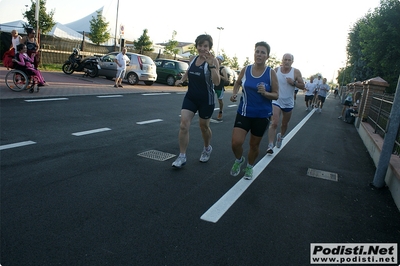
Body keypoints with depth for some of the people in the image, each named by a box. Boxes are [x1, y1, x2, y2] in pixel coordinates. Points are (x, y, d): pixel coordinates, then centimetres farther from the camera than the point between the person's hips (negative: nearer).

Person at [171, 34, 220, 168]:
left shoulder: (213, 61, -14)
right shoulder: (192, 59, 2)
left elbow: (217, 82, -26)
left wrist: (211, 64, -35)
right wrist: (182, 80, 5)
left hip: (206, 99, -4)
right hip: (190, 97, 4)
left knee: (203, 126, 13)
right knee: (183, 125, -8)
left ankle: (207, 148, 42)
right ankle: (182, 157, 2)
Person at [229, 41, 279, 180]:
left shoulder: (271, 73, -9)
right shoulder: (245, 70, -3)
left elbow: (276, 95, -5)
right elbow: (238, 83, 17)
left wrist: (265, 93, -25)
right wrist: (234, 93, -2)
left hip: (262, 115, -1)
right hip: (244, 112, 1)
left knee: (254, 144, 12)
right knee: (236, 143, -10)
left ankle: (249, 167, 40)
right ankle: (239, 160, 25)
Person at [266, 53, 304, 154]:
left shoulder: (296, 72, -6)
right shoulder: (276, 70, -3)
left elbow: (302, 86, -4)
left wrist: (293, 83, -21)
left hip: (288, 103, 2)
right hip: (276, 101, -1)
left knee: (284, 124, 18)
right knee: (274, 123, -16)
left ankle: (281, 136, 48)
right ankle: (270, 145, -13)